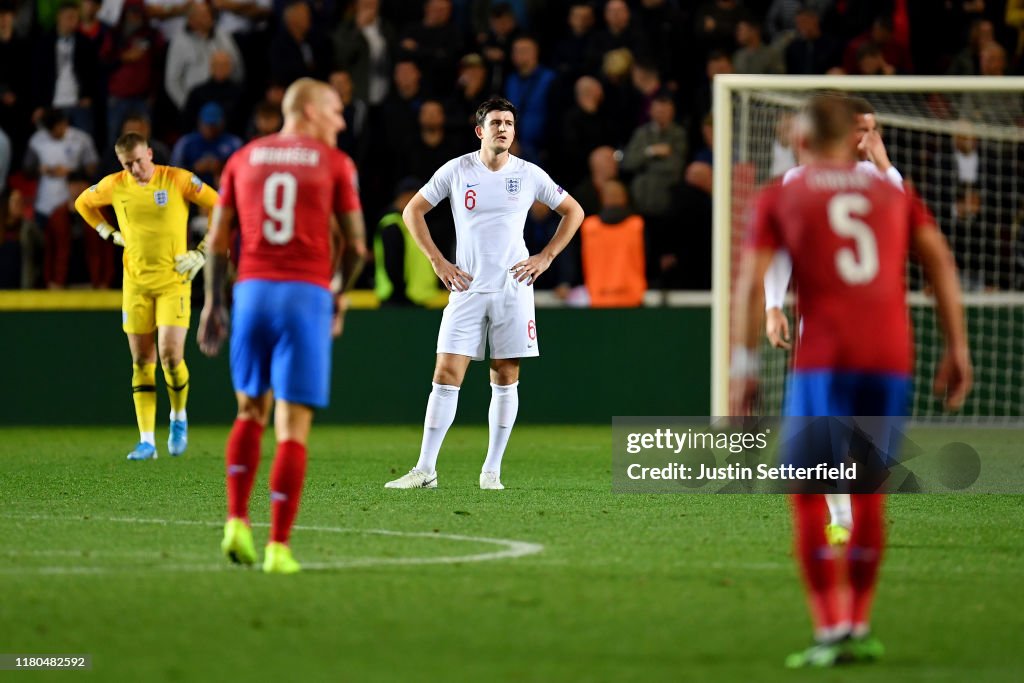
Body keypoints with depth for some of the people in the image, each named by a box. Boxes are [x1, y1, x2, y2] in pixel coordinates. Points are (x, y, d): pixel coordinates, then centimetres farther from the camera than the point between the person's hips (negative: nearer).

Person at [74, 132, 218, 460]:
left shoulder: (178, 180, -8)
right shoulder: (114, 186, 2)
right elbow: (83, 203, 22)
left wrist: (202, 253, -5)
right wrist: (111, 234, 11)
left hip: (173, 281, -3)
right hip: (135, 283, 3)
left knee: (170, 354, -15)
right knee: (142, 362, 2)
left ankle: (179, 417, 14)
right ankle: (147, 441, 5)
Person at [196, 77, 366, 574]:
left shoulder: (243, 159, 12)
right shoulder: (334, 164, 3)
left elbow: (217, 239, 11)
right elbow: (355, 245, 3)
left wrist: (213, 302, 18)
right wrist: (340, 295, 20)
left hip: (252, 288, 3)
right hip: (308, 294, -3)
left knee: (251, 410, 19)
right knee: (293, 424, -1)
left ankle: (237, 523, 4)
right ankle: (279, 547, -4)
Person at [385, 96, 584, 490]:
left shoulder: (528, 175, 1)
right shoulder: (457, 171, 0)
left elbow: (573, 211, 13)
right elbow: (412, 211, 9)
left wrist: (546, 257, 3)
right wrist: (437, 261, 1)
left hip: (513, 288, 1)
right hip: (467, 288, -1)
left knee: (505, 380, 2)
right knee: (446, 376, -7)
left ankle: (492, 470, 9)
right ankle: (425, 470, -5)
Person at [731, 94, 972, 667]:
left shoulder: (781, 199, 12)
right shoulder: (893, 195, 19)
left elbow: (752, 281, 2)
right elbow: (940, 261, 8)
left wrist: (745, 366, 1)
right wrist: (958, 350, 8)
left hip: (824, 361, -3)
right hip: (892, 357, 3)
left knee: (808, 492, 2)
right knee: (870, 491, 15)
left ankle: (831, 630, -9)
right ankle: (860, 628, 16)